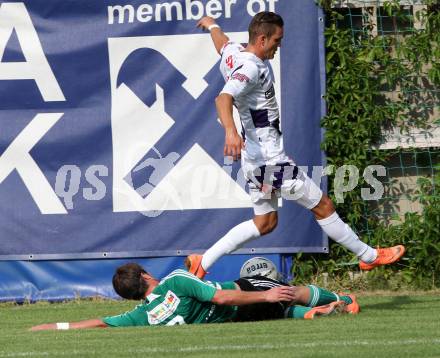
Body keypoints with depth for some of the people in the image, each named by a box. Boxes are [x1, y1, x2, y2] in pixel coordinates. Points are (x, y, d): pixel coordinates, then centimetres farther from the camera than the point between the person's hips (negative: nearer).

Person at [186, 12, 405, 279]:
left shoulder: (232, 52, 7)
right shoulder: (251, 68, -21)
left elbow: (221, 41, 31)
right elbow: (224, 99, -37)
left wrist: (211, 25, 55)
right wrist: (230, 131, -55)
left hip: (256, 157, 11)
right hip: (269, 158, -11)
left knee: (265, 222, 18)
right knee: (323, 206, 0)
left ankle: (202, 263, 15)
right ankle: (369, 256, 11)